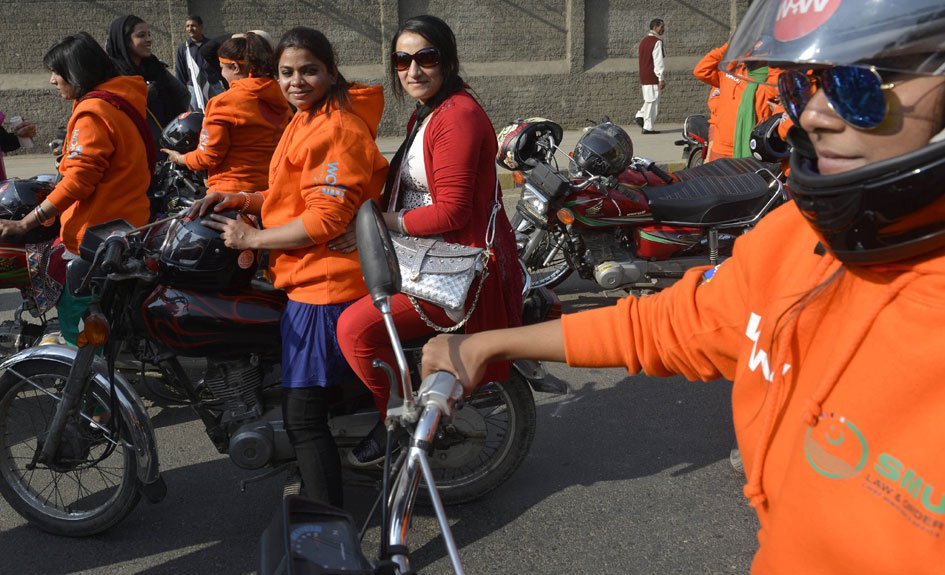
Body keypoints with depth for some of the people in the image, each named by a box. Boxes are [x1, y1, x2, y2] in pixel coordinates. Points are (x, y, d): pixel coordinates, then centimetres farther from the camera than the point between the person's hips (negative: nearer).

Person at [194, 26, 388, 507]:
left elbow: (325, 218, -23)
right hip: (311, 277, 11)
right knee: (304, 411, 26)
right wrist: (242, 200, 10)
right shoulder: (308, 121, 17)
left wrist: (251, 239, -13)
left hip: (325, 284, -11)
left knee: (303, 417, -7)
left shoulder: (337, 129, -18)